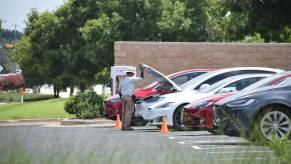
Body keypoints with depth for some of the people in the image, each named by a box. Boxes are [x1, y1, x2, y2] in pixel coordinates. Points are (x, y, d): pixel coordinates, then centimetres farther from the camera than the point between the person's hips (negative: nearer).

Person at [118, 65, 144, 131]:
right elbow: (141, 78, -9)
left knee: (124, 112, 10)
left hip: (123, 96, 8)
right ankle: (126, 126, -10)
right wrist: (142, 71, 3)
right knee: (129, 112, -6)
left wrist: (121, 97, 24)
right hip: (129, 97, -8)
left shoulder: (122, 80, 14)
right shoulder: (131, 79, -10)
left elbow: (119, 89, 18)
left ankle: (123, 126, 10)